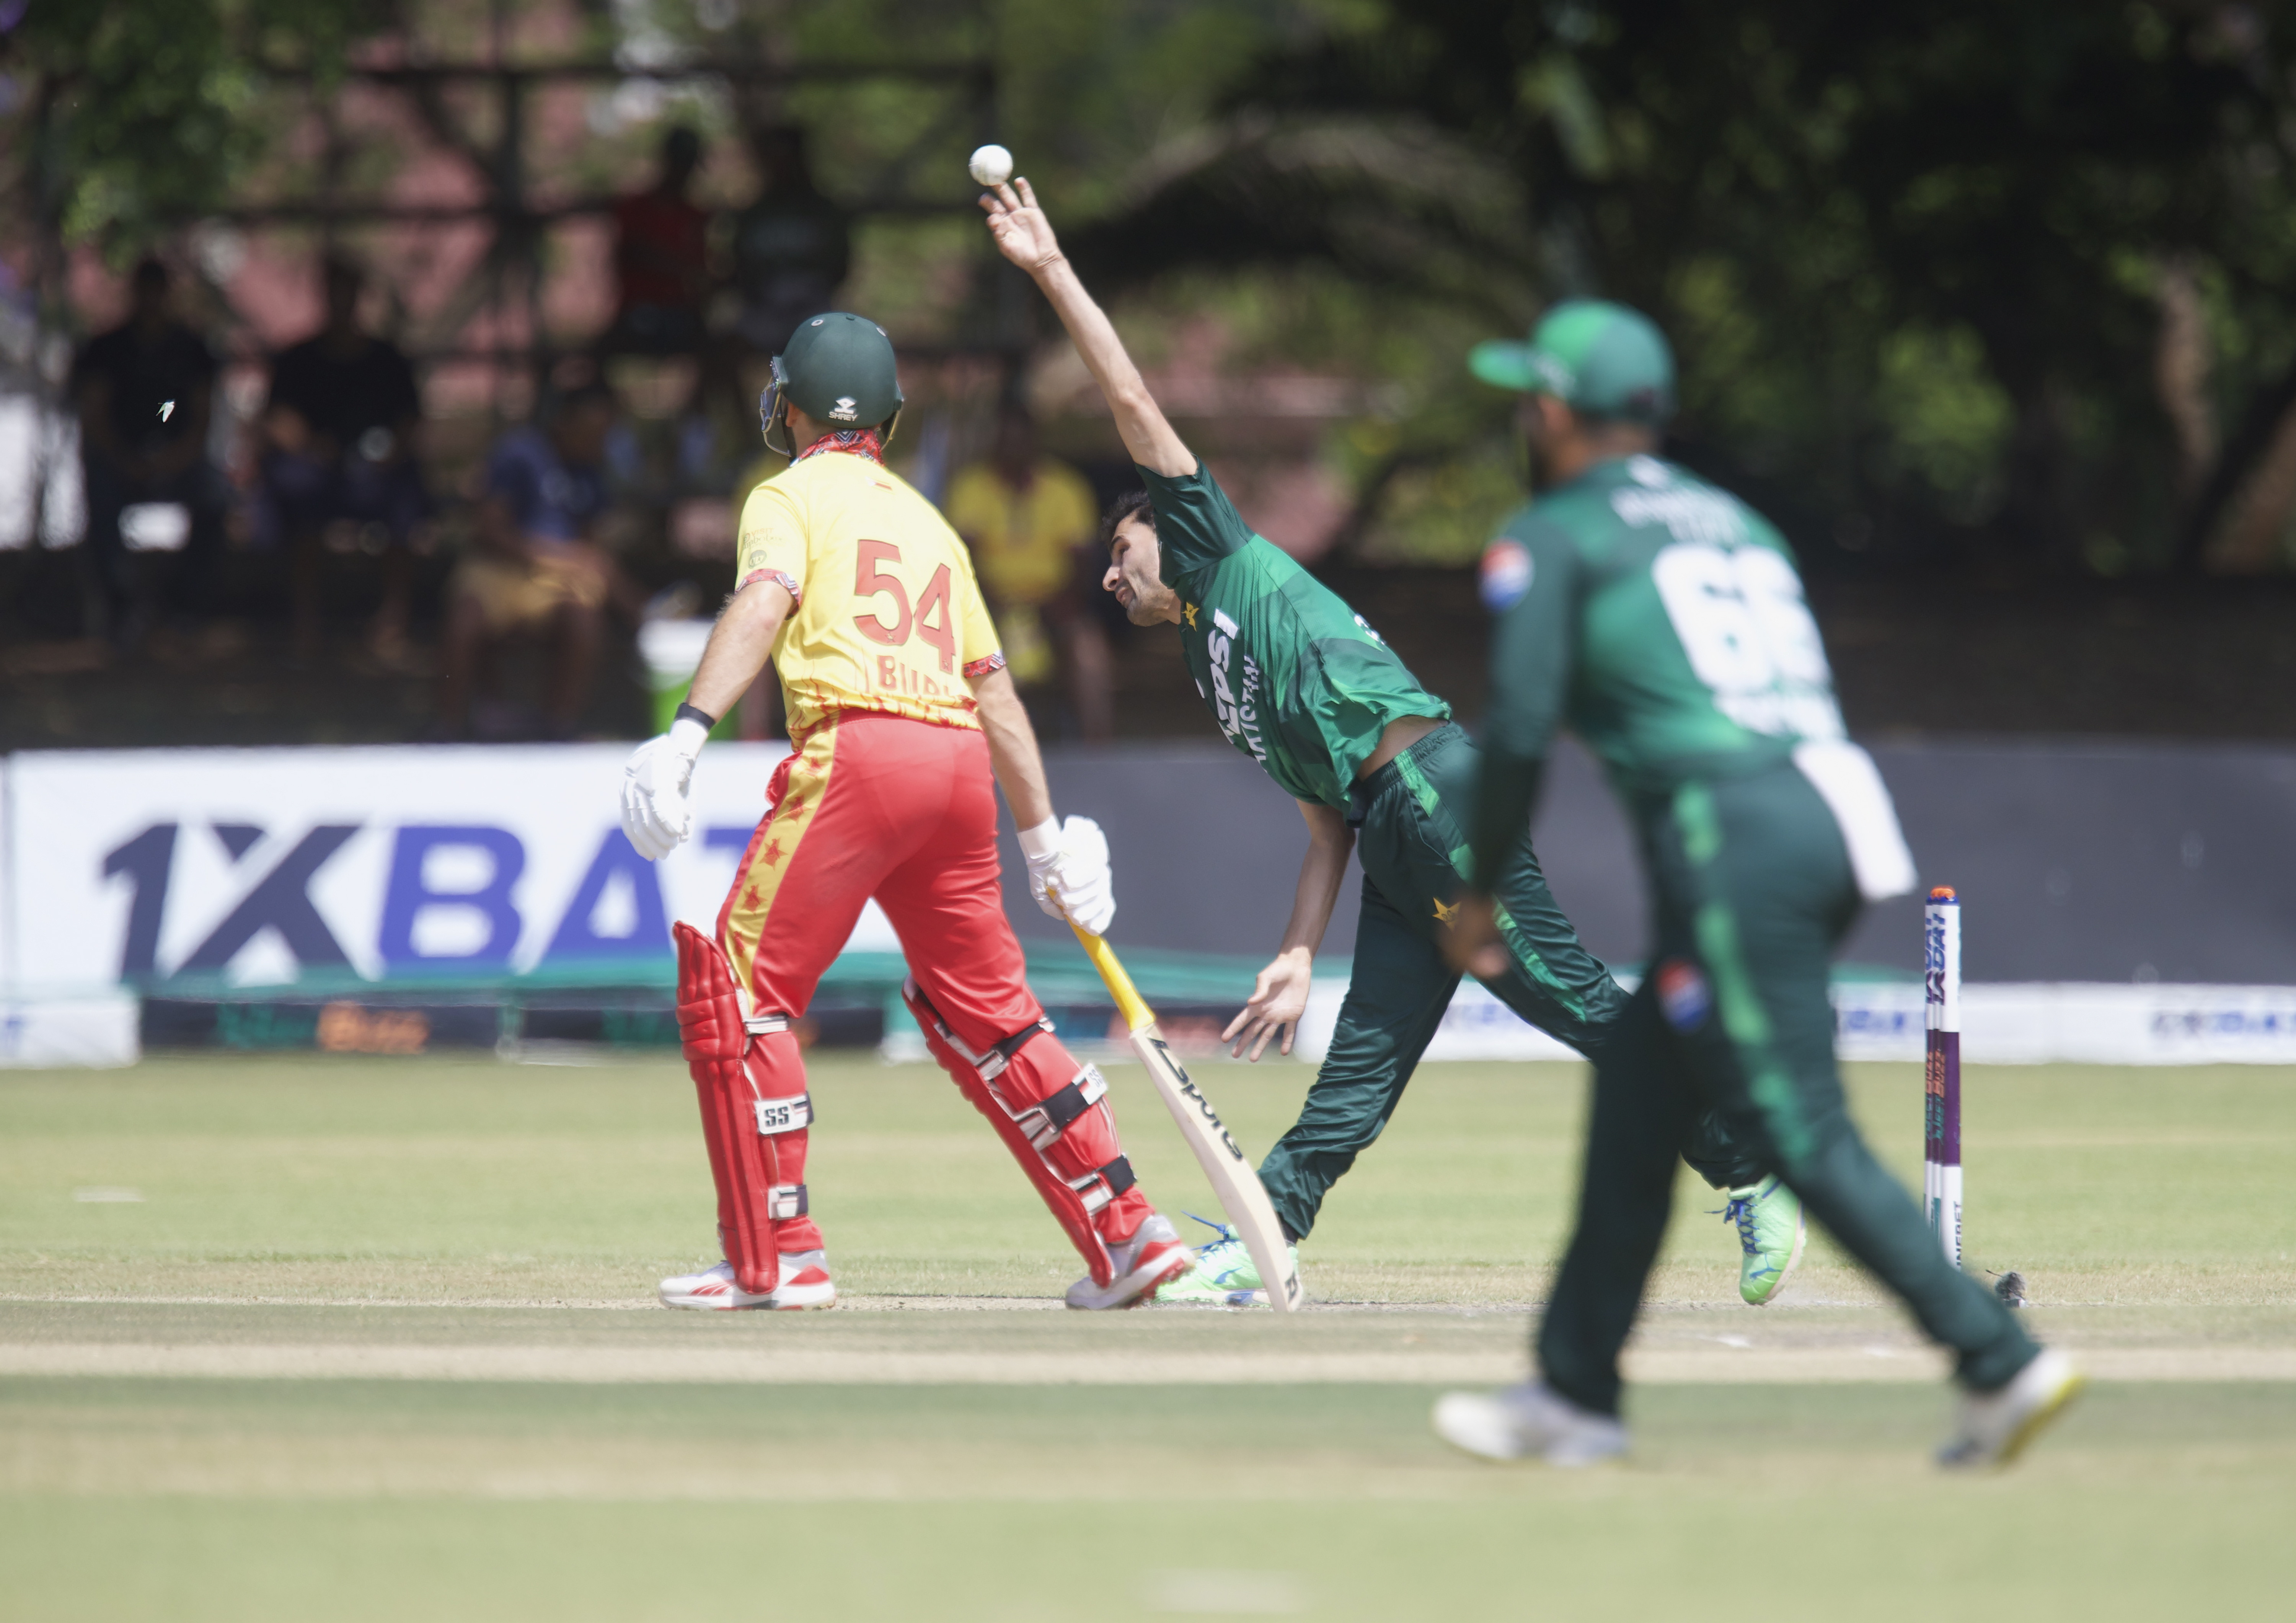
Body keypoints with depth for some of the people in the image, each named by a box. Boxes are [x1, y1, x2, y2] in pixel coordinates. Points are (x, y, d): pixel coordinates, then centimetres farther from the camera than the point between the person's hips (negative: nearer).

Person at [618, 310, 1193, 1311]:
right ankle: (1127, 1235, 15)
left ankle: (777, 1260, -9)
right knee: (983, 1009, 18)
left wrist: (687, 733, -25)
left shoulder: (793, 496, 8)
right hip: (962, 762, 7)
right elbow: (994, 686, 25)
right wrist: (1045, 838, 28)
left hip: (857, 749, -7)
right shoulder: (928, 522, 27)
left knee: (737, 988, -2)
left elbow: (763, 605, -12)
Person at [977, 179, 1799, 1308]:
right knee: (1358, 1065, 4)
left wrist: (1054, 272, 9)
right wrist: (1298, 957, 13)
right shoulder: (1221, 681, 29)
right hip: (1392, 845, 9)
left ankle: (1756, 1179, -11)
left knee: (1572, 999, -11)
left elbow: (1133, 402, 7)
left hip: (1433, 782, -9)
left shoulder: (1229, 561, 12)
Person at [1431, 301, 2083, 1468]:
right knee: (1636, 1095, 17)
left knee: (1803, 1136, -8)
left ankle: (2001, 1361, -17)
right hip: (1829, 818, 8)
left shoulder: (1549, 538, 4)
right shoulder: (1737, 522, 25)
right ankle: (1575, 1392, 21)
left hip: (1731, 838, -8)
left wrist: (1484, 893, 6)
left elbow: (1522, 726, -6)